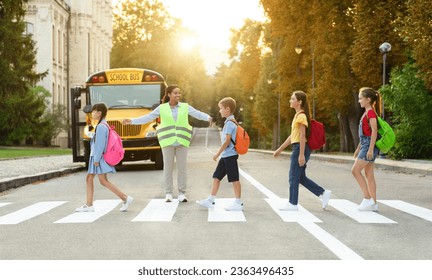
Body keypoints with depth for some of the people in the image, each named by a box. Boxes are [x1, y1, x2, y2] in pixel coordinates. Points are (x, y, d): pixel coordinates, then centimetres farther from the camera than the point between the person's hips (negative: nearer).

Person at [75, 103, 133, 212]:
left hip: (99, 157, -10)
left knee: (104, 181, -9)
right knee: (89, 179, 11)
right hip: (96, 157, 10)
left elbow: (100, 144, -22)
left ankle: (125, 198, -8)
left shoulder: (101, 126, -18)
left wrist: (96, 159, -21)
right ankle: (89, 205, 13)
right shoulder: (103, 125, 13)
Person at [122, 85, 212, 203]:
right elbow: (147, 117, 6)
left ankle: (182, 194, 8)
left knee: (182, 167, 1)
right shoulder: (162, 108, 5)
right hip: (168, 141, -1)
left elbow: (198, 114, -2)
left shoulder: (185, 107, 6)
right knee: (168, 167, 1)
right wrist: (131, 121, 0)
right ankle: (168, 194, 8)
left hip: (182, 141, 1)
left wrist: (208, 118, -22)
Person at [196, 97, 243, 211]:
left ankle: (238, 203, 3)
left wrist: (218, 153, -16)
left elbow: (227, 140, -21)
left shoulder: (230, 123, -15)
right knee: (216, 177, 10)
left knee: (234, 179, -3)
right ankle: (210, 200, 13)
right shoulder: (230, 122, 15)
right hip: (225, 156, 10)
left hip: (230, 155, -10)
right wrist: (220, 153, 21)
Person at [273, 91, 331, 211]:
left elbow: (302, 136, -18)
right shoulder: (297, 115, 17)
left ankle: (293, 204, 5)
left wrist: (301, 154, -22)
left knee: (294, 177, -3)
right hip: (297, 148, 10)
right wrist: (280, 149, 24)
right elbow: (292, 136, 22)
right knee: (301, 177, 12)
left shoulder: (301, 116, -12)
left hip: (300, 148, -10)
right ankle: (323, 193, 15)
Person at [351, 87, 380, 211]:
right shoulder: (366, 113, 17)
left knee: (355, 170, -10)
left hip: (369, 145, -10)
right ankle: (373, 203, 9)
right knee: (369, 174, 8)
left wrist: (370, 149, -24)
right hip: (365, 145, 10)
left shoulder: (371, 113, -13)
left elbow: (374, 131, -20)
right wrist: (358, 148, 25)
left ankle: (368, 198, -8)